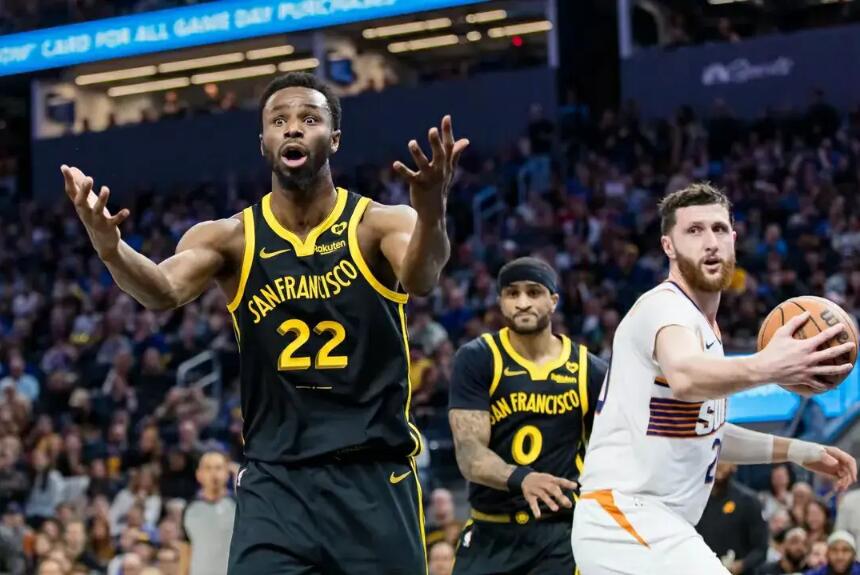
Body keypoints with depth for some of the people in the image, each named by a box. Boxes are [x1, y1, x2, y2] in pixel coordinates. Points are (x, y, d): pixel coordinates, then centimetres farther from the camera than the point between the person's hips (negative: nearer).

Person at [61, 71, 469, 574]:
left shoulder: (379, 223, -3)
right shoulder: (230, 238, 1)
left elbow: (419, 280, -25)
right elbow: (165, 291, -18)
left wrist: (432, 216, -48)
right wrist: (110, 248, -41)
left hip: (375, 476, -1)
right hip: (275, 480, 1)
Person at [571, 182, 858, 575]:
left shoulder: (702, 322, 16)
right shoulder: (666, 308, -15)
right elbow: (685, 377, -40)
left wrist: (798, 451, 20)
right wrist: (763, 369, -59)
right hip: (629, 522, -11)